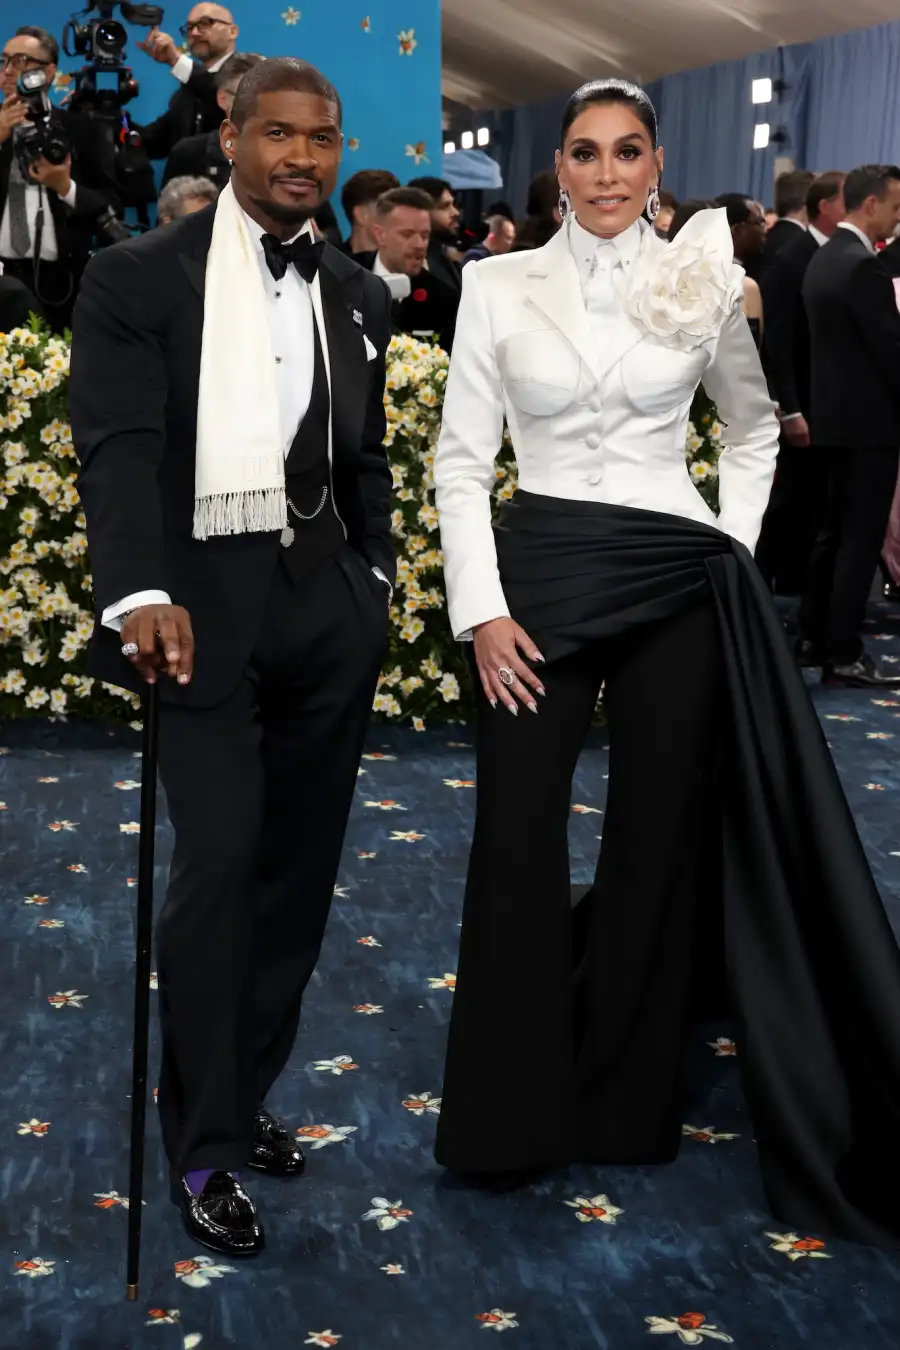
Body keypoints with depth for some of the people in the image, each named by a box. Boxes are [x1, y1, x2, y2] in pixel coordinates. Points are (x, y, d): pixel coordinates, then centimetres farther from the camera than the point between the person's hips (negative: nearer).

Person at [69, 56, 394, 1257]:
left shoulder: (359, 297, 13)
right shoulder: (139, 278, -3)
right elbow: (118, 444, -15)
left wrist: (376, 582, 11)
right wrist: (140, 595, -29)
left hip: (328, 612, 5)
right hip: (204, 609, -5)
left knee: (299, 867, 9)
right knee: (219, 859, -10)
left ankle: (243, 1099, 25)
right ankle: (203, 1148, 5)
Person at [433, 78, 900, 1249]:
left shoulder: (705, 282, 3)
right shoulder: (497, 286, 0)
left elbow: (755, 422, 19)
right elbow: (462, 460, -1)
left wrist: (737, 544, 7)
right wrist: (483, 607, -9)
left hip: (676, 583, 1)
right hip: (537, 574, -1)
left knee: (657, 842, 7)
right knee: (517, 839, 0)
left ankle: (629, 1100, 24)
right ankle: (513, 1109, 15)